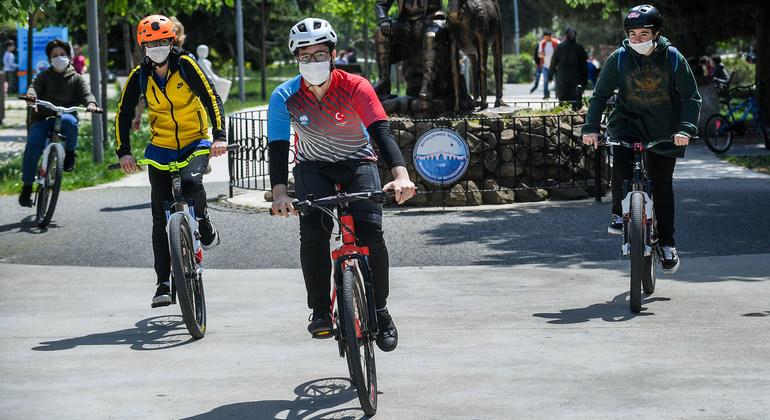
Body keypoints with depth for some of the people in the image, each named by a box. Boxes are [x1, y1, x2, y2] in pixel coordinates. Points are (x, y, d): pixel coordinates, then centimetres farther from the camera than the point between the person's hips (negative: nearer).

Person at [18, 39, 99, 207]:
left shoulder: (76, 78, 16)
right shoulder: (44, 76, 17)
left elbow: (86, 93, 1)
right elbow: (35, 86, -2)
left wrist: (90, 103, -24)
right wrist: (31, 94, -28)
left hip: (65, 115, -1)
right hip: (42, 118, 1)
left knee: (69, 121, -38)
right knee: (33, 145, -24)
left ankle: (69, 154, -13)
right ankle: (27, 186, -13)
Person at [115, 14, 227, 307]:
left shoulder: (186, 65, -10)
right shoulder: (139, 76, -3)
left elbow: (212, 99, -14)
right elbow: (123, 114, 2)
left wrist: (219, 136, -26)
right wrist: (124, 152, -9)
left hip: (195, 143, -3)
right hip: (161, 149, 3)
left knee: (190, 182, -35)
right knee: (161, 217, -2)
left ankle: (203, 221, -1)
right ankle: (164, 283, 4)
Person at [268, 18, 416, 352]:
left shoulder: (355, 87, -22)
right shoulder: (285, 97, -18)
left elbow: (381, 132, -32)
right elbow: (278, 147, -23)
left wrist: (401, 174, -48)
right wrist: (279, 192, -40)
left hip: (358, 163, -1)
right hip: (313, 167, 1)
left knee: (370, 232, -22)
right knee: (312, 231, -26)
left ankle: (379, 310, -3)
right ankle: (320, 310, -12)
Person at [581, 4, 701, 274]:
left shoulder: (673, 58, -9)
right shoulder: (619, 59, -8)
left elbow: (691, 97, -7)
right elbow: (600, 95, -1)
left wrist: (686, 128, -23)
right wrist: (591, 127, -14)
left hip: (664, 131, 0)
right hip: (629, 122, 0)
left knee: (662, 185, 4)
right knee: (621, 160, -29)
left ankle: (667, 243, 17)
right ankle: (619, 214, -7)